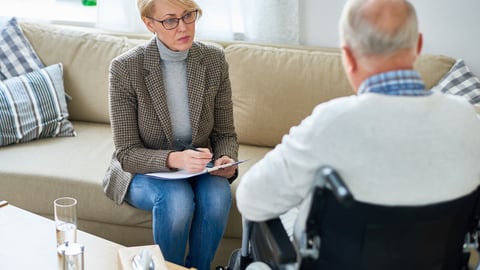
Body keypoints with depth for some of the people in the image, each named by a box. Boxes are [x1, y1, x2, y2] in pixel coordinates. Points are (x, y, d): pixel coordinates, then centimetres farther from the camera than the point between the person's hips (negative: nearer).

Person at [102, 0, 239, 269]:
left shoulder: (215, 60, -9)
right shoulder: (125, 68, -19)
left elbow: (225, 134, 1)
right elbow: (127, 154, -16)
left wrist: (226, 160, -23)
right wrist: (174, 159, -34)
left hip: (197, 167, 3)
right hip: (143, 170, -3)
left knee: (217, 193, -29)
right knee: (177, 198, -33)